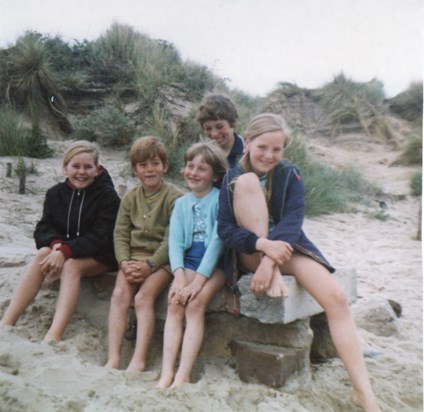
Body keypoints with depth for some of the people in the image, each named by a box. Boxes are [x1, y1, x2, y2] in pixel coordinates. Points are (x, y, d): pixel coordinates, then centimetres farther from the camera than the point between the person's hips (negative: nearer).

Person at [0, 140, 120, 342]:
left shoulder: (108, 195, -9)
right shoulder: (55, 193, 4)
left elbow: (100, 237, -18)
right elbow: (43, 228, 0)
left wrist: (66, 251, -31)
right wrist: (56, 243, -24)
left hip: (99, 257, -4)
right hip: (63, 252, 4)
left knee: (71, 265, -35)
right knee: (42, 254, -29)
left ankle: (52, 338, -49)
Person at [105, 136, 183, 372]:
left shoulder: (174, 197, -5)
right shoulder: (130, 198, 13)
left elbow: (171, 239, -11)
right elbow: (120, 234, 6)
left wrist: (149, 265, -18)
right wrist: (125, 262, -12)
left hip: (162, 259, -4)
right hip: (134, 257, 4)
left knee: (143, 297, -24)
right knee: (119, 294, -19)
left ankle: (139, 361, -25)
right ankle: (113, 359, -21)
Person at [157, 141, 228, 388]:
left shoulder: (221, 199, -5)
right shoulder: (181, 203, 11)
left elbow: (218, 240, -14)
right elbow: (175, 242, 1)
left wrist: (198, 280, -21)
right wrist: (180, 276, -16)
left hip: (217, 263, -4)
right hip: (189, 262, 4)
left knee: (195, 304, -24)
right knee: (175, 303, -18)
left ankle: (183, 376, -23)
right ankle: (167, 373, -20)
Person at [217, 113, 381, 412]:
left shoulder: (290, 175, 1)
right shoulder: (233, 177, 0)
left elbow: (292, 221, -15)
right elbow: (224, 228, -12)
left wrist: (271, 260, -33)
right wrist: (264, 246, -31)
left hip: (286, 248, 1)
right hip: (250, 255, -1)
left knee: (336, 297, -25)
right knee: (248, 182, -22)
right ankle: (273, 275, -25)